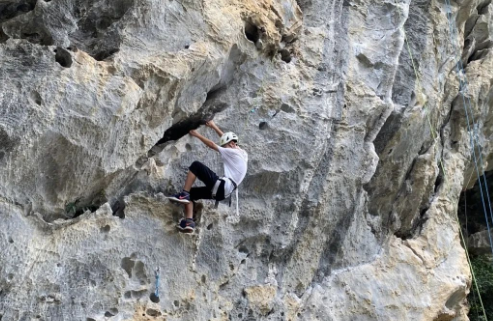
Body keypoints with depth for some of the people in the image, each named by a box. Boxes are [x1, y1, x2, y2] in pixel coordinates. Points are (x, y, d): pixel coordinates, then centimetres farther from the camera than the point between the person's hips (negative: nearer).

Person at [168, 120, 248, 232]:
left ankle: (183, 194, -14)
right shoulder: (242, 153, 19)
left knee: (196, 165, -11)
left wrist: (196, 134, 8)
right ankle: (189, 221, -8)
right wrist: (214, 127, 35)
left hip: (221, 186, -10)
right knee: (190, 193, 10)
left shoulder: (234, 152, -5)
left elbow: (212, 145, -1)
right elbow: (227, 138, 33)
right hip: (223, 192, 10)